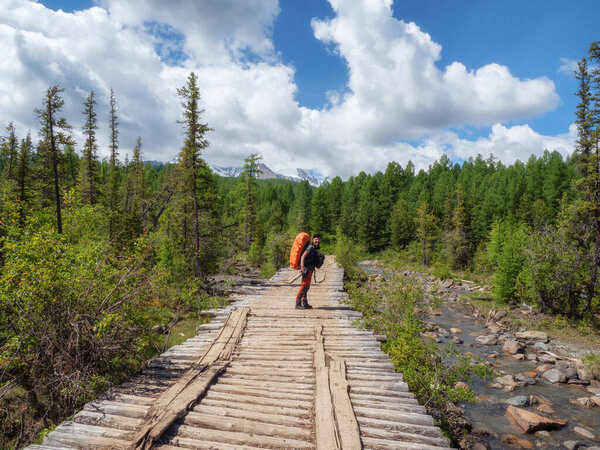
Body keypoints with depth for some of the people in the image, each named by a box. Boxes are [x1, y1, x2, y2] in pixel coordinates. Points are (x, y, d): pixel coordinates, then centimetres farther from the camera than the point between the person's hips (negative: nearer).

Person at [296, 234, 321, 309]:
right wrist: (302, 266, -32)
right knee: (304, 285, -12)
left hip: (310, 269, 10)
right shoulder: (311, 247, -12)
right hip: (307, 268, -10)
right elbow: (303, 256, -22)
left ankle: (304, 303, 21)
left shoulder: (314, 248, 18)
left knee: (307, 286, 14)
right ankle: (298, 303, -11)